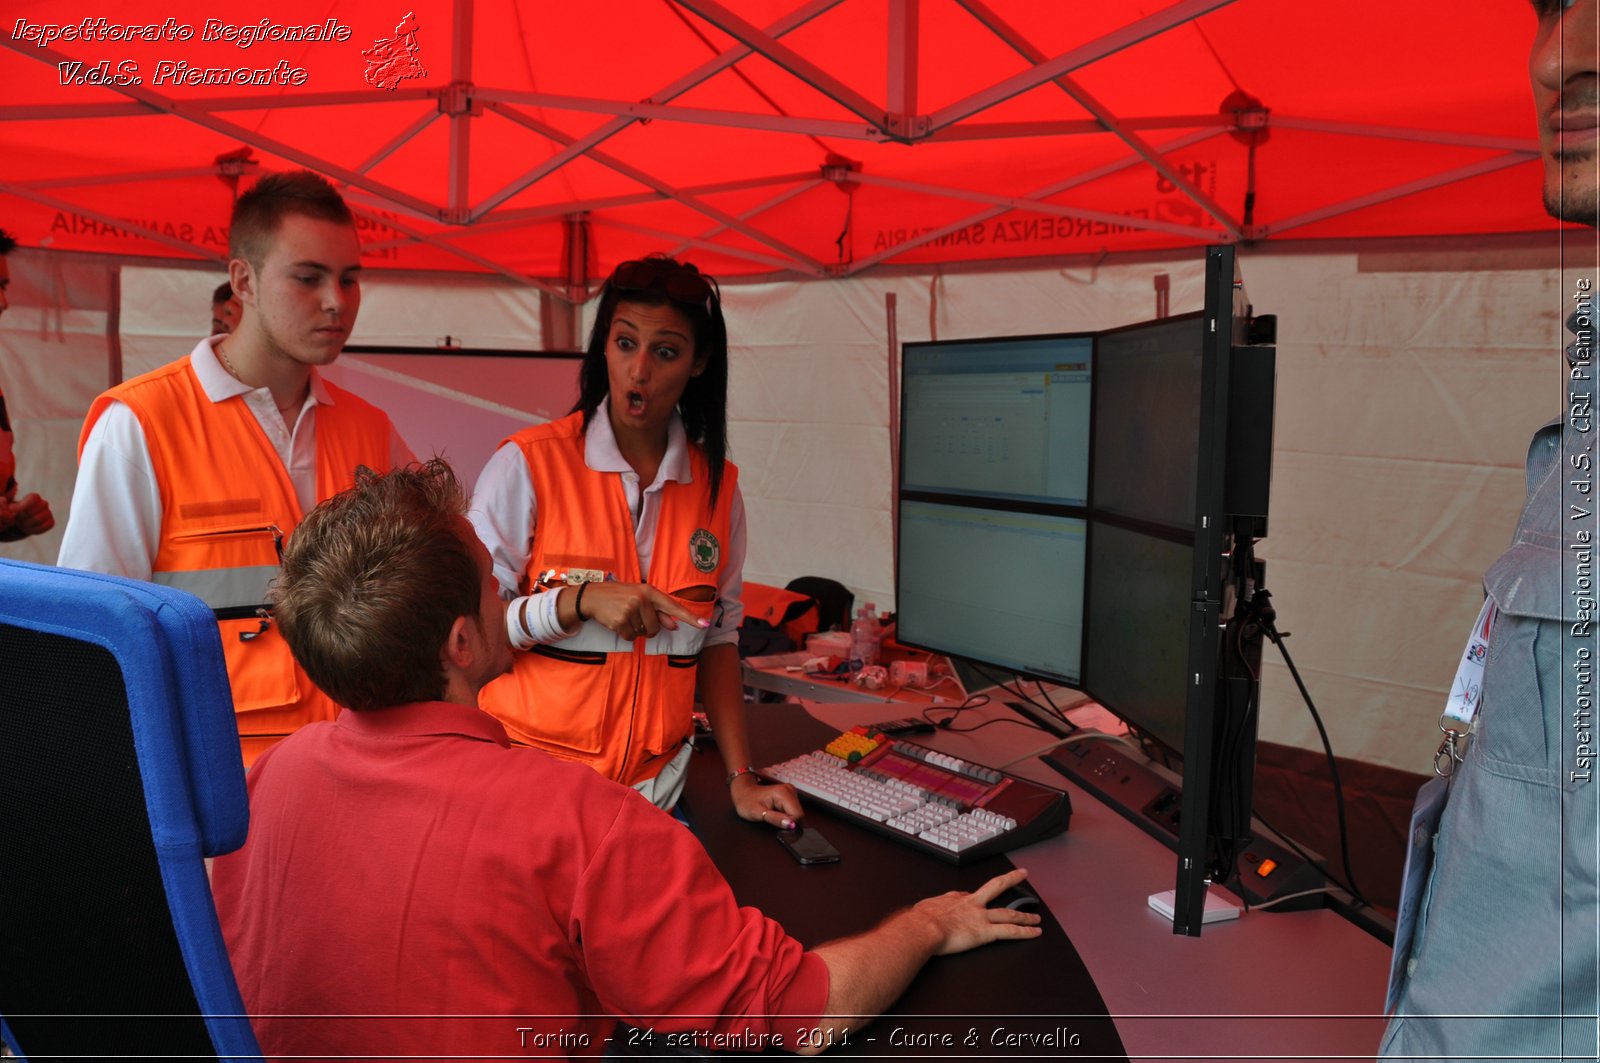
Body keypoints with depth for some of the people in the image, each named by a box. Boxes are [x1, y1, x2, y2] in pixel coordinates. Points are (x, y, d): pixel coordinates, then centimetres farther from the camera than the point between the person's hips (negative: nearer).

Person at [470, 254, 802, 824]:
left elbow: (717, 637, 8)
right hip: (534, 774, -3)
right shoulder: (526, 464, -10)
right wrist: (580, 601, -25)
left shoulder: (718, 485, 2)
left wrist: (741, 779, 3)